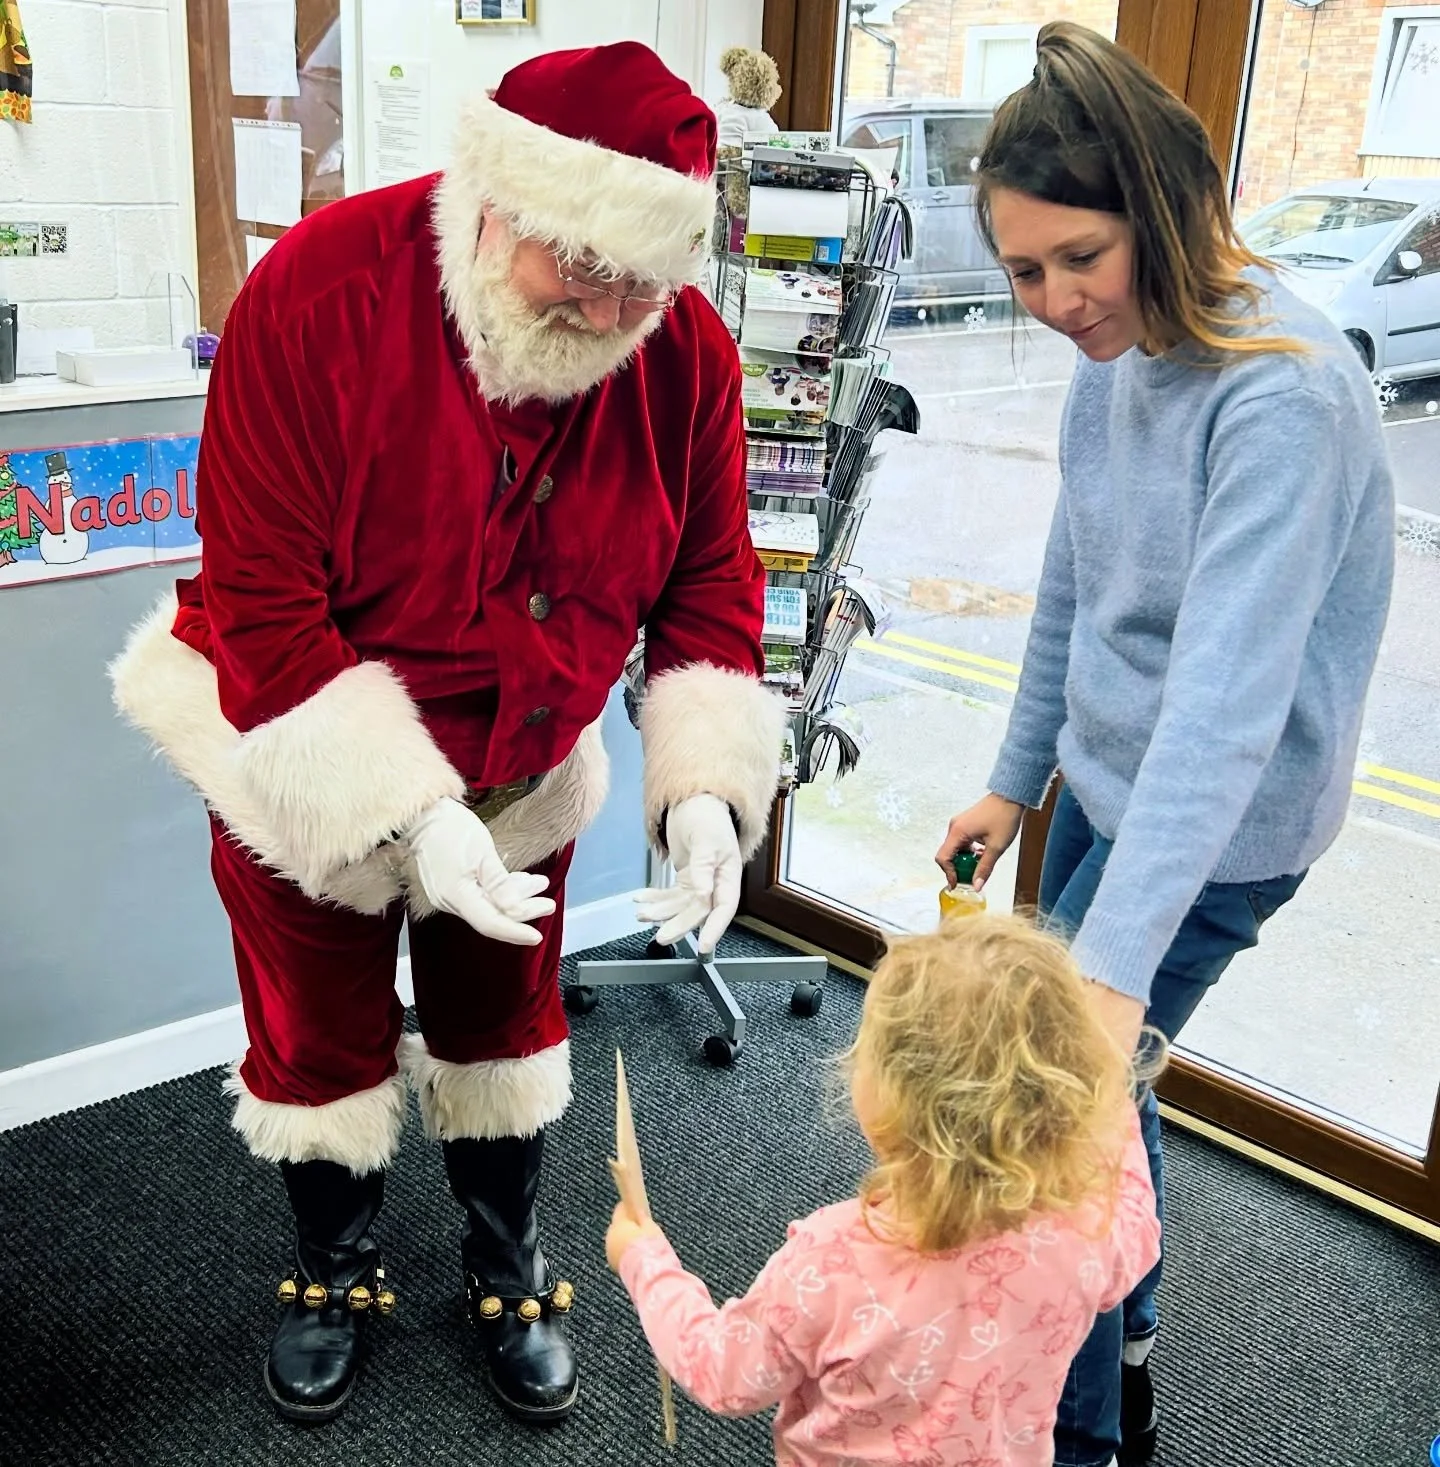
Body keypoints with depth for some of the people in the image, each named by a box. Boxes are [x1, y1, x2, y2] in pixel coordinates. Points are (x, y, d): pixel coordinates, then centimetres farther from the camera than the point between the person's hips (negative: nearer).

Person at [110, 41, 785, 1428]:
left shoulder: (686, 351, -17)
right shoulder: (319, 295, -28)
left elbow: (710, 580, -7)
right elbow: (259, 605, -27)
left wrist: (703, 781, -22)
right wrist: (405, 811, -34)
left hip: (521, 766, 3)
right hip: (307, 757, -2)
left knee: (500, 1021, 19)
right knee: (323, 1038, 15)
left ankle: (508, 1274, 43)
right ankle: (333, 1273, 43)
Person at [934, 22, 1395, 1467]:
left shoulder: (1282, 397, -27)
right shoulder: (1109, 358, 0)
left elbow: (1228, 694, -35)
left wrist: (1115, 959, -41)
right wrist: (1013, 781, 16)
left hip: (1218, 829, -8)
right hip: (1103, 784, 8)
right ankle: (1120, 1343, 45)